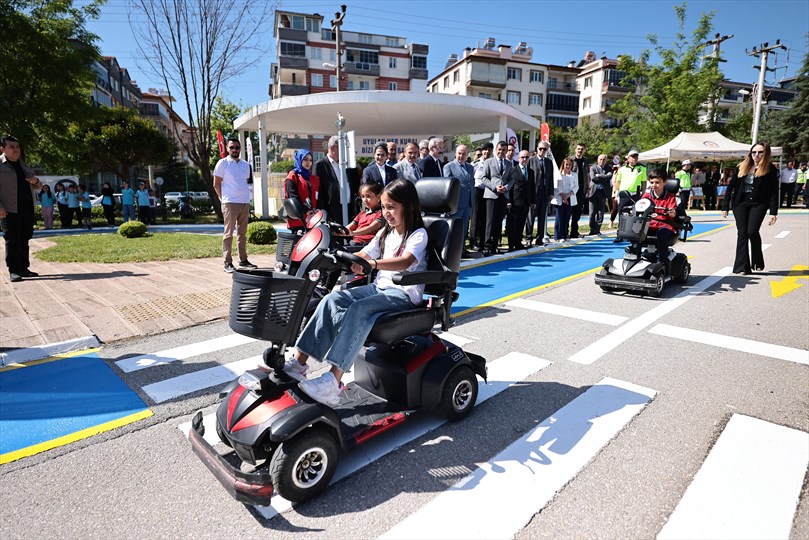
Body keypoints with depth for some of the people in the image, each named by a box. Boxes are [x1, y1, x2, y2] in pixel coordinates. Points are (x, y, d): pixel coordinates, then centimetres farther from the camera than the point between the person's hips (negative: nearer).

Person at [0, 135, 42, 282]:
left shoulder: (25, 166, 19)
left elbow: (38, 188, 25)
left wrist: (36, 182, 1)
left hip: (28, 209, 6)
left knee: (24, 240, 9)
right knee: (12, 240, -5)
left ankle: (23, 268, 17)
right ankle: (13, 271, -2)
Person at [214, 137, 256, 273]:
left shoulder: (245, 165, 15)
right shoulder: (223, 163, 0)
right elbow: (216, 184, 0)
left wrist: (245, 197, 11)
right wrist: (224, 198, -3)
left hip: (245, 202, 6)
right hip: (230, 203, -6)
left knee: (242, 233, 11)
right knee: (228, 233, -4)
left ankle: (243, 260, 18)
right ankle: (228, 263, -2)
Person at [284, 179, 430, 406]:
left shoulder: (418, 234, -7)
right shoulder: (386, 233, 18)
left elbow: (405, 262, -27)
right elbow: (363, 255, 15)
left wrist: (372, 263, -42)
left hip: (405, 293, -7)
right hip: (380, 286, 7)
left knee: (359, 309, -33)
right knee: (333, 299, -15)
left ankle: (333, 381, -37)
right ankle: (299, 361, -16)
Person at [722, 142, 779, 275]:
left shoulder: (770, 169, -1)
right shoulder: (743, 167, 6)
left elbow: (774, 191, -3)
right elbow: (731, 186, 8)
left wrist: (773, 212, -9)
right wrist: (725, 206, 4)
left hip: (758, 204, -2)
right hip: (740, 204, 2)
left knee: (752, 231, -15)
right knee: (742, 233, -3)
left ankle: (757, 262, 8)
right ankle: (742, 267, 0)